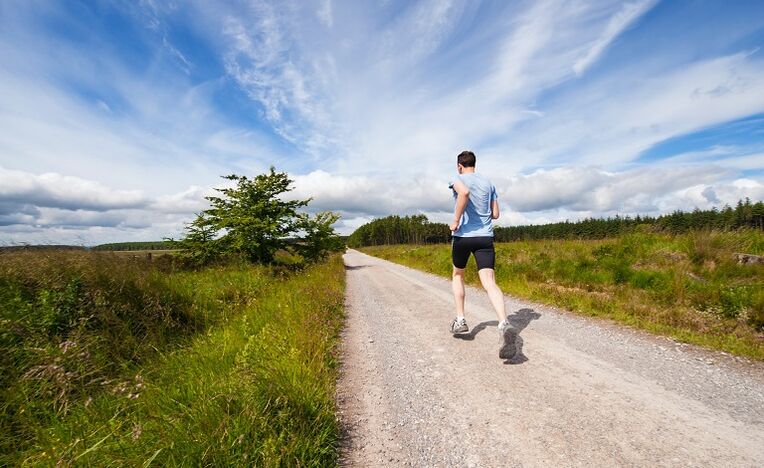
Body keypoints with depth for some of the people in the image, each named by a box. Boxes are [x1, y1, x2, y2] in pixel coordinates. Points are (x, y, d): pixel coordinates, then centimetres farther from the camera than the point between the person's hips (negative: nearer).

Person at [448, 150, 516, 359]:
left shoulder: (458, 179, 1)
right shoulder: (488, 183, 16)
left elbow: (464, 192, -25)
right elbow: (495, 214, 15)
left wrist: (456, 220, -17)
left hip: (463, 235, -3)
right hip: (485, 236, 3)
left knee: (458, 275, 20)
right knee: (489, 282, -8)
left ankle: (460, 320, 20)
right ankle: (504, 324, -30)